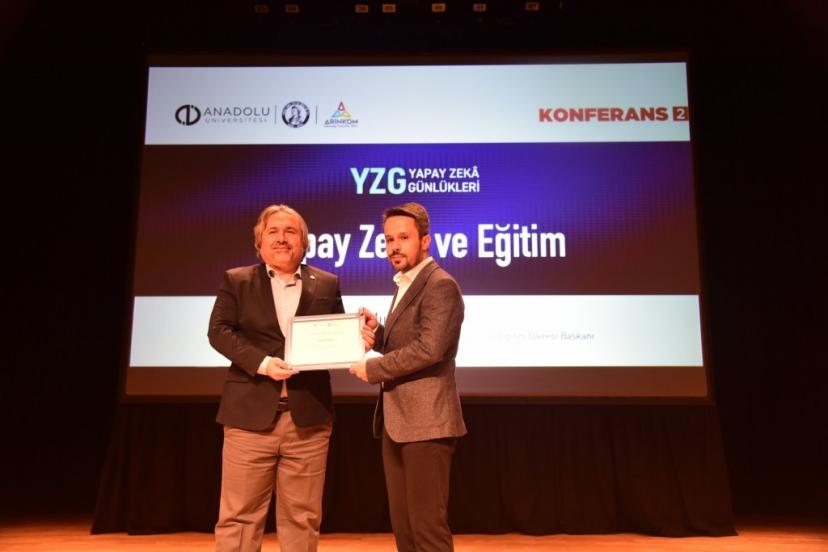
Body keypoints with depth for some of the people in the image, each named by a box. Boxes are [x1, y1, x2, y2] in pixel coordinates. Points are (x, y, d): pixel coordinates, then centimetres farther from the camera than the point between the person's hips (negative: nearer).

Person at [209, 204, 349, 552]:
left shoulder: (327, 285, 11)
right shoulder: (236, 280, 8)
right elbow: (219, 331, -3)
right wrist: (261, 362, -16)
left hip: (308, 417, 2)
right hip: (250, 415, -1)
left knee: (302, 517, 11)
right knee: (238, 515, 6)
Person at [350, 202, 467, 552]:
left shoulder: (440, 284, -12)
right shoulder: (405, 285, 17)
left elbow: (429, 348, -24)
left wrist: (372, 369, -14)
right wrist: (377, 332, 3)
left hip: (426, 422, -9)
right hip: (397, 422, 9)